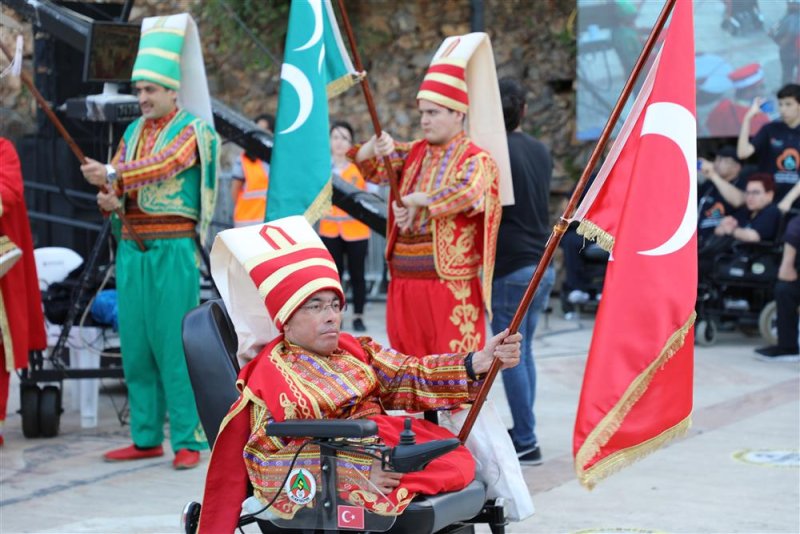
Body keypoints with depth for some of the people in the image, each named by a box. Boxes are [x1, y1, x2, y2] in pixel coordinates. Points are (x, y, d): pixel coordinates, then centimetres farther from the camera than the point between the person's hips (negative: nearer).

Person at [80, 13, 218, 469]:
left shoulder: (191, 128, -3)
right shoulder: (133, 132, 17)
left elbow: (165, 165, -21)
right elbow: (118, 183, 14)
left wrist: (112, 174, -29)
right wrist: (111, 199, -8)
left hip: (173, 247, -6)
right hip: (133, 246, 7)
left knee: (174, 345, -7)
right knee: (136, 345, 7)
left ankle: (187, 440, -2)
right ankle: (146, 438, 15)